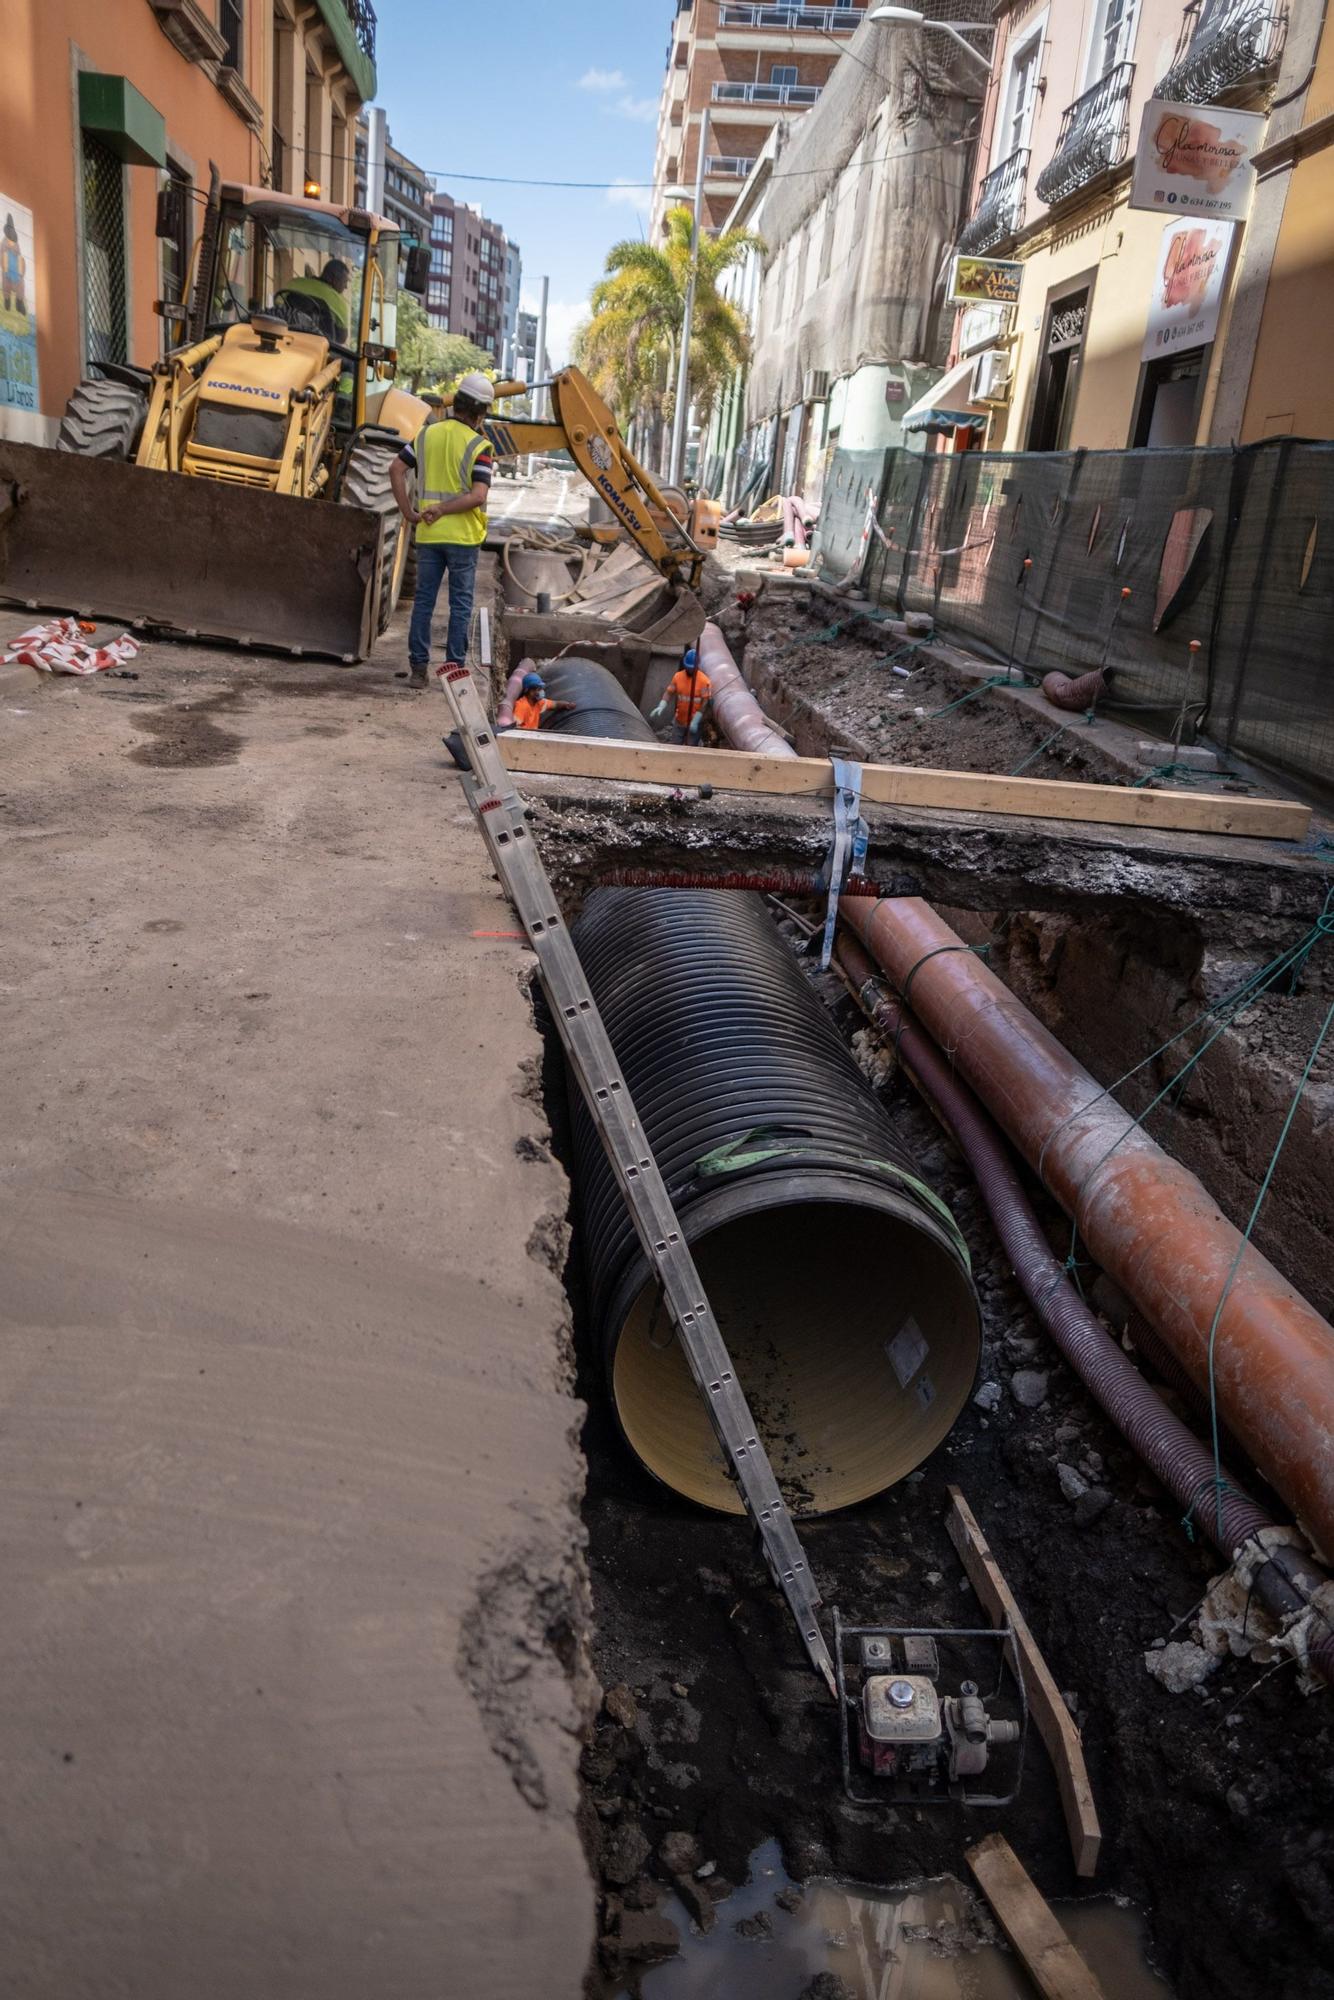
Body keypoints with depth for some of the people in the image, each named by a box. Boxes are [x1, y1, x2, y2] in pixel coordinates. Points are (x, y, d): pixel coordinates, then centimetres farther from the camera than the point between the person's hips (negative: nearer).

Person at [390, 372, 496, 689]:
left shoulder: (427, 434, 5)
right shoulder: (479, 446, -8)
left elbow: (396, 469, 3)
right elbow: (478, 496, -18)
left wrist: (408, 512, 3)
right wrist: (443, 509, -11)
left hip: (428, 534, 4)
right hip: (463, 536, -4)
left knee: (423, 600, 9)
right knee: (460, 604, 6)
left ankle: (418, 668, 9)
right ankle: (455, 668, 8)